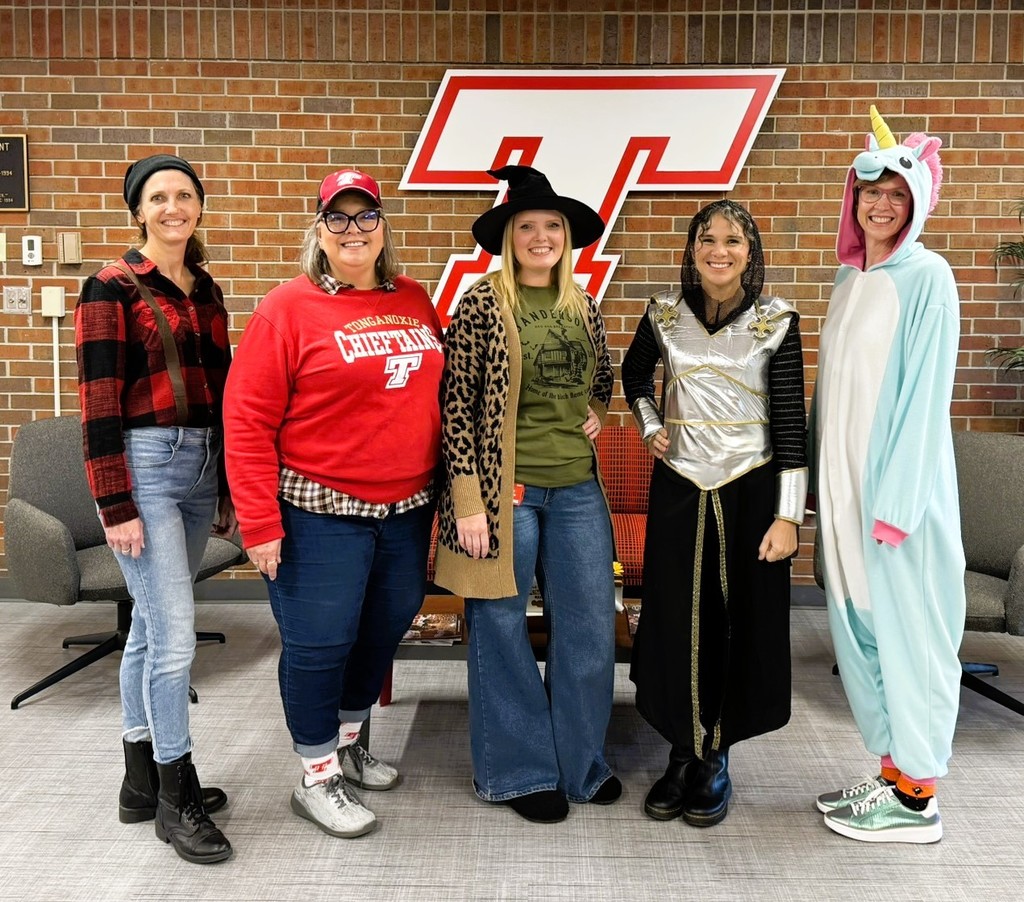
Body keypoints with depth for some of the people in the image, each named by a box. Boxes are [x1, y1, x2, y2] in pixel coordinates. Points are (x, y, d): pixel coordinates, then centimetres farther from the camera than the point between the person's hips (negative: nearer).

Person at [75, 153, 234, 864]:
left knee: (152, 626, 14)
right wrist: (115, 505, -14)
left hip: (202, 467, 7)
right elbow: (98, 402, -10)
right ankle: (176, 797, 9)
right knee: (175, 634, -7)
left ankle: (142, 780, 26)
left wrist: (228, 488, 16)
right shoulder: (112, 287, -5)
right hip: (144, 466, -6)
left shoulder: (207, 292, 14)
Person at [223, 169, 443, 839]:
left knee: (386, 627, 17)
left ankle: (348, 744, 41)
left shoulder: (414, 300, 8)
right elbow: (247, 420, -10)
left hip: (407, 509, 6)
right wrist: (260, 524, -13)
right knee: (319, 642, 4)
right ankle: (318, 778, 25)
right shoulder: (290, 307, -8)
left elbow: (438, 396, 14)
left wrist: (444, 491, 10)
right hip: (320, 512, -6)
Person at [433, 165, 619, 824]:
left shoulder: (584, 307, 10)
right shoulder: (482, 306, -6)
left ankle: (582, 762, 29)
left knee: (591, 628, 9)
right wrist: (469, 501, -13)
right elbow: (458, 407, -9)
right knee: (503, 629, 7)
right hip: (505, 490, -5)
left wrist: (596, 414, 5)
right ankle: (519, 771, 24)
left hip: (578, 490, 5)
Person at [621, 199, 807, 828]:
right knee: (675, 623, 6)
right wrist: (651, 426, 7)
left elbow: (791, 421, -6)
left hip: (751, 489, -2)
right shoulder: (666, 315, 2)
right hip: (679, 486, 2)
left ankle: (716, 759, 22)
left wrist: (788, 515, -10)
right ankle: (683, 753, 24)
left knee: (742, 624, 6)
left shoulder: (777, 321, -5)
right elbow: (635, 372, 23)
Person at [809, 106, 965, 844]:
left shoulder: (926, 277, -7)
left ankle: (917, 801, 14)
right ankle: (892, 774, 26)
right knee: (861, 630, 12)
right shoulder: (850, 278, 14)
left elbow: (925, 392, -13)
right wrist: (824, 483, 11)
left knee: (909, 632, 1)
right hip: (843, 481, 7)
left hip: (900, 485, -7)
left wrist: (896, 498, -17)